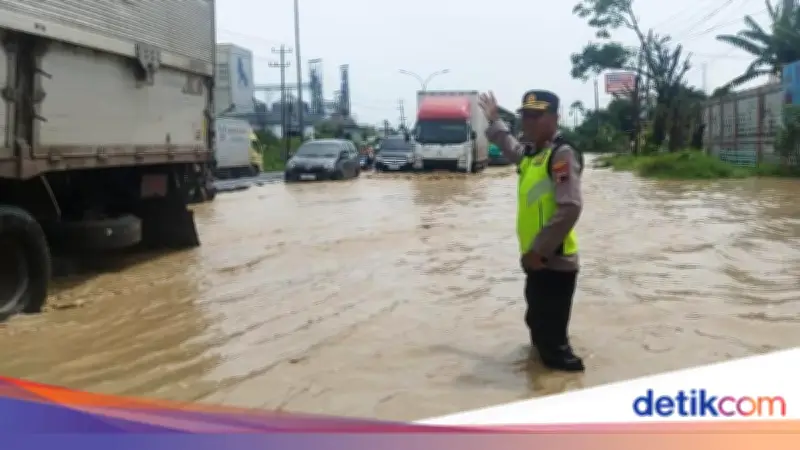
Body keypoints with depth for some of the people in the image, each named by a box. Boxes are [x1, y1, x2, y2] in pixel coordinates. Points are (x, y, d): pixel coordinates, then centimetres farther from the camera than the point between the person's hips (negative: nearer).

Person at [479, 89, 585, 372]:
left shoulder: (562, 154, -15)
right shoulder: (531, 153, 13)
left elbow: (570, 208, -26)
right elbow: (512, 149, 40)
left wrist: (538, 250, -25)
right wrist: (494, 121, 46)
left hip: (554, 261, -10)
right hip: (539, 259, 10)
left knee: (552, 335, -6)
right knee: (538, 325, 23)